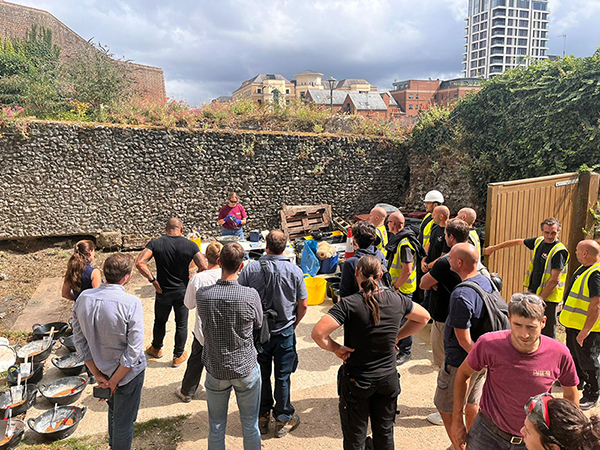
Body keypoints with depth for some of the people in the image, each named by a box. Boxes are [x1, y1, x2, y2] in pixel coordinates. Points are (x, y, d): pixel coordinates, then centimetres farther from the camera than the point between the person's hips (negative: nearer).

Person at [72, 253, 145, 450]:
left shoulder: (84, 298, -11)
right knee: (124, 421, 15)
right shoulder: (131, 303, -27)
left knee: (113, 411, 32)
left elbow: (80, 341, -4)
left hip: (102, 368, 6)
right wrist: (114, 380, -13)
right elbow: (134, 349, -25)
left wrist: (97, 374, 0)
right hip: (128, 373, -6)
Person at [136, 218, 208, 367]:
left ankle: (156, 349, 44)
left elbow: (139, 263, -20)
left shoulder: (155, 243, -11)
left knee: (160, 321, 22)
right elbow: (203, 267, -15)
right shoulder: (191, 245, -12)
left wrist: (153, 280, -13)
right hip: (183, 291, -1)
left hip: (163, 291, 1)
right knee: (181, 324, 14)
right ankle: (178, 356, 27)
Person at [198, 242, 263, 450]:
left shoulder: (202, 294, -17)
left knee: (216, 427, 20)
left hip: (216, 371, 2)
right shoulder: (251, 295, -22)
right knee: (250, 425, 18)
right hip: (246, 369, -1)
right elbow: (258, 324, -4)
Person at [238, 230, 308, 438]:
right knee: (282, 377, 12)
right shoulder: (295, 270, -11)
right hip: (284, 332, 0)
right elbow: (303, 305, -4)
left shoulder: (250, 269, -12)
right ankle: (283, 420, 26)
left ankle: (262, 417, 32)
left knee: (261, 375, 16)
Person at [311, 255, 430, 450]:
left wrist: (337, 348, -13)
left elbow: (317, 333, -30)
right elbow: (424, 317, 11)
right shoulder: (397, 299, -8)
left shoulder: (349, 304, -21)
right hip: (388, 379, 4)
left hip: (356, 381, -3)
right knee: (385, 434, 23)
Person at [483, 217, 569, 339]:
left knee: (547, 334, -3)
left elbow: (555, 280, -20)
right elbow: (517, 242, 21)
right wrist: (494, 248, 28)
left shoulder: (559, 251, -17)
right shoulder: (539, 241, 6)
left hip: (548, 298, -8)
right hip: (532, 293, 8)